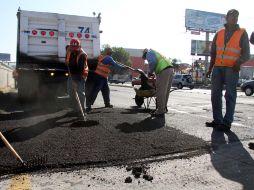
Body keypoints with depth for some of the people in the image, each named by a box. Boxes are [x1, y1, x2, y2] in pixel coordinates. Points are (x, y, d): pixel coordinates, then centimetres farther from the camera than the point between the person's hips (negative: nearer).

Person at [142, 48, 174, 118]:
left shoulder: (149, 53, 9)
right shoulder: (156, 53, 36)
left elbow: (152, 62, -12)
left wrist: (150, 72, 1)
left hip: (163, 71, -9)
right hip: (170, 69, 9)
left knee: (160, 92, -6)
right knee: (166, 91, 17)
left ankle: (160, 112, -3)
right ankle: (164, 107, 28)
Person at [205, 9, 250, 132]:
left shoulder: (242, 33, 7)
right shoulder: (219, 33, 14)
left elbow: (246, 54, 3)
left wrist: (239, 62, -18)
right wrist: (210, 69, 11)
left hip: (232, 69, -3)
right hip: (218, 68, 4)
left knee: (230, 95, -6)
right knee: (215, 95, 2)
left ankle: (227, 123, -4)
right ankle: (217, 120, 10)